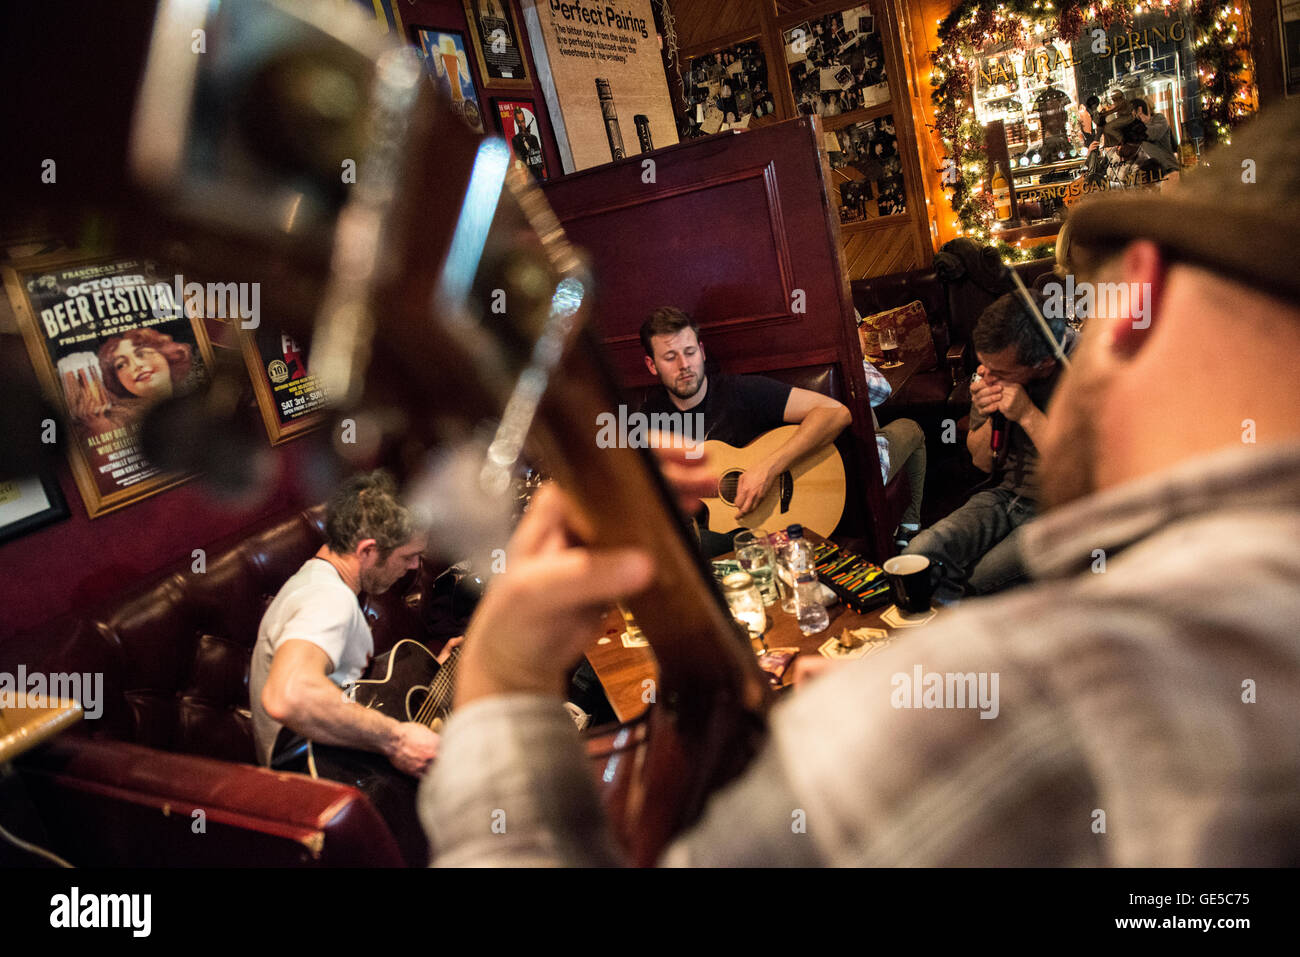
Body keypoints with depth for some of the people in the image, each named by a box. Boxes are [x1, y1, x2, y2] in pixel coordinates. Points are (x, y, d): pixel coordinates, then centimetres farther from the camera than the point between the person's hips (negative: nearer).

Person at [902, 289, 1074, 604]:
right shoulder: (994, 366, 0)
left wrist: (1028, 415, -24)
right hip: (1007, 496, 5)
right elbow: (982, 461, 10)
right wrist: (990, 418, -12)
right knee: (917, 557, -19)